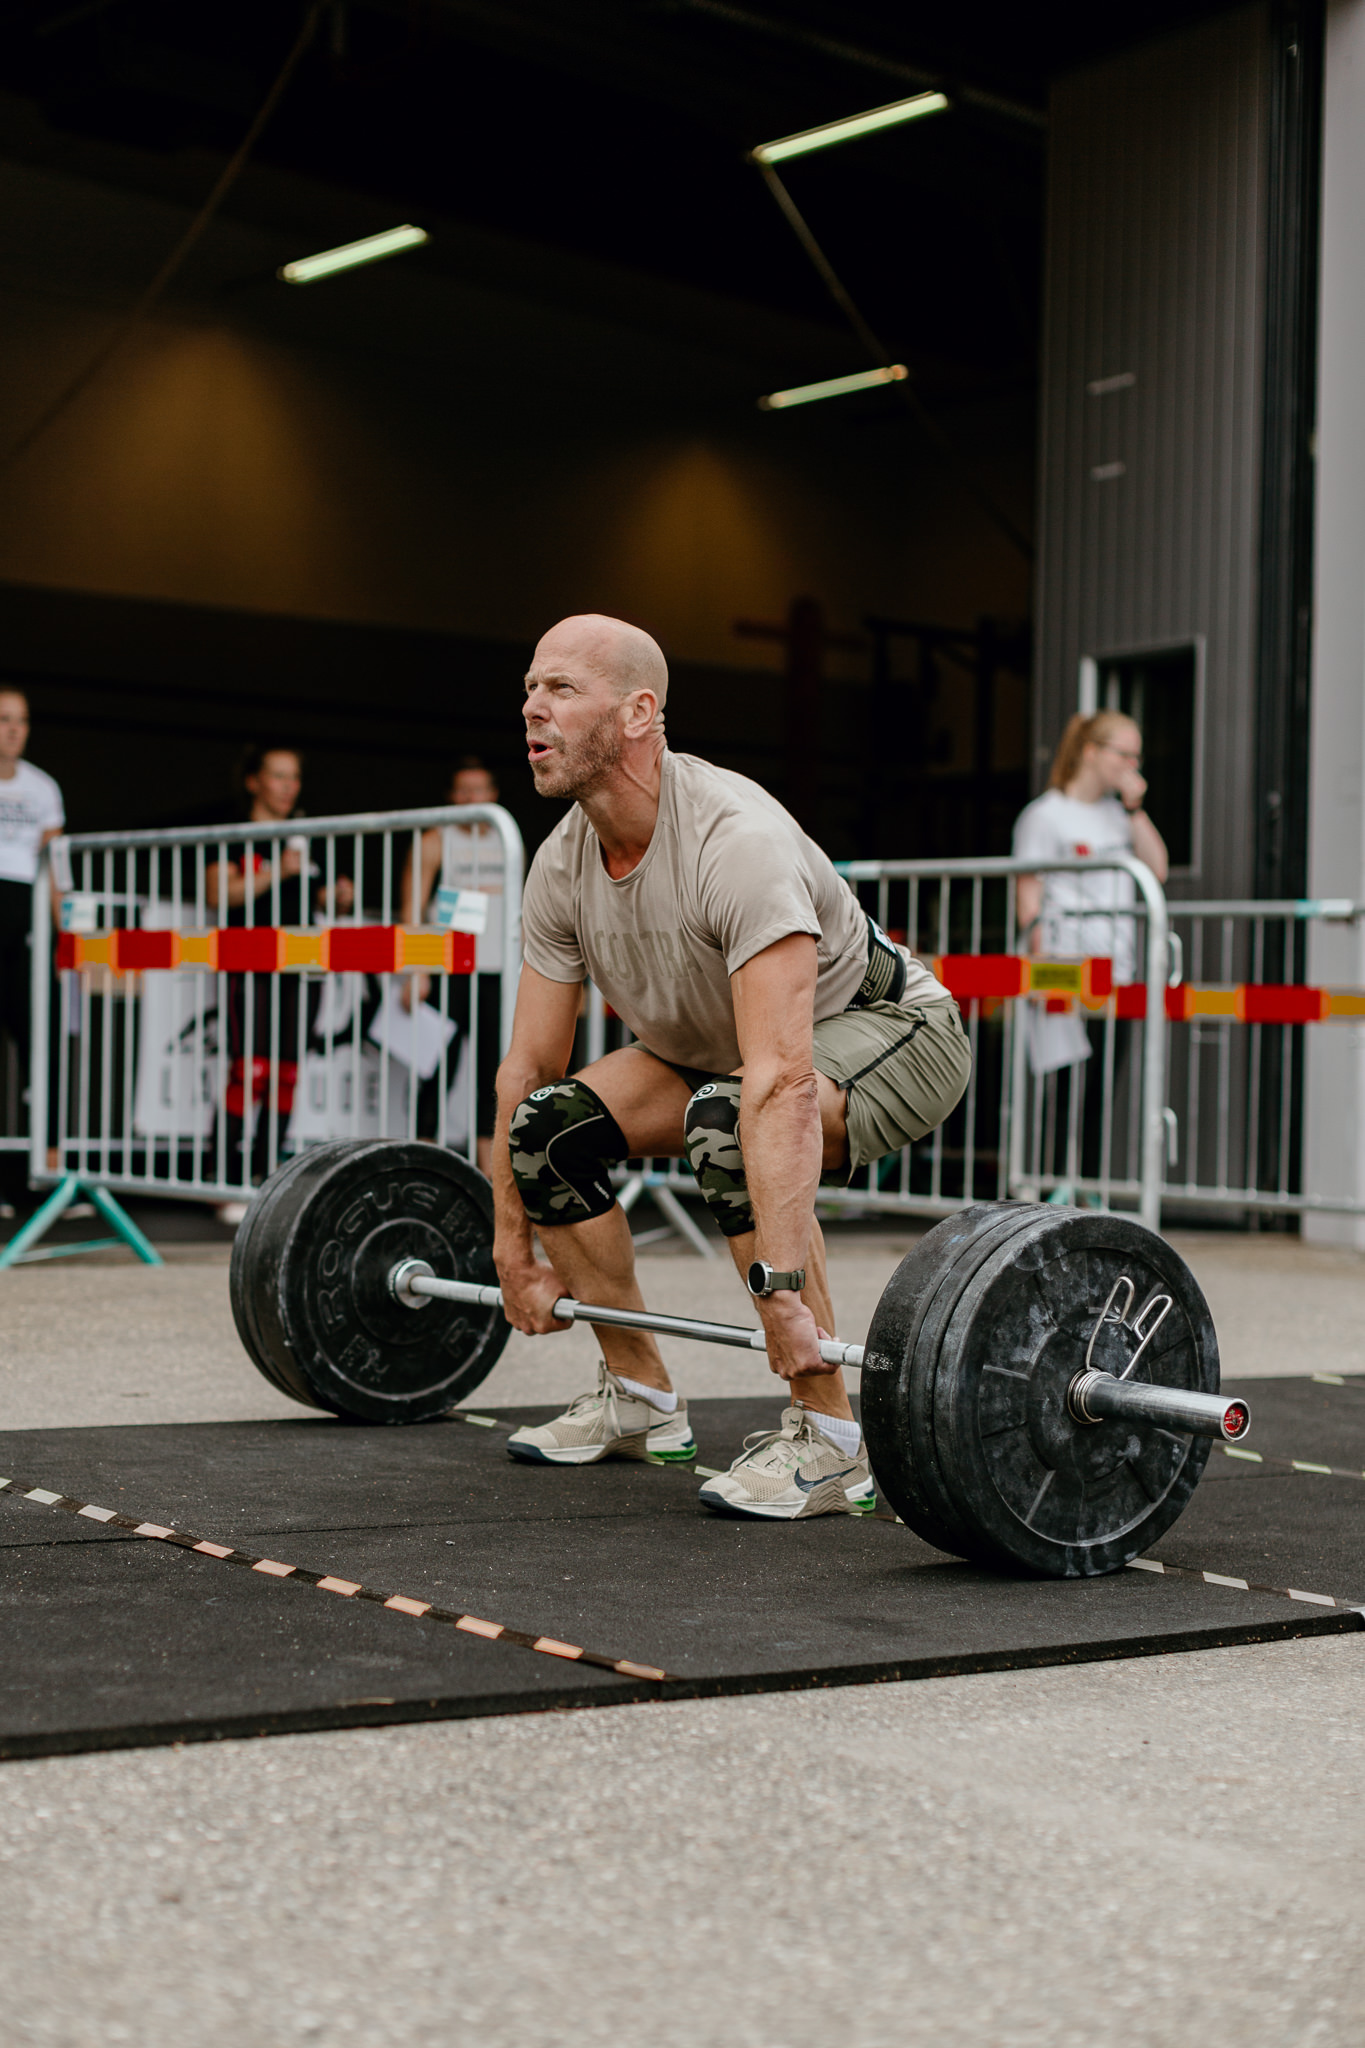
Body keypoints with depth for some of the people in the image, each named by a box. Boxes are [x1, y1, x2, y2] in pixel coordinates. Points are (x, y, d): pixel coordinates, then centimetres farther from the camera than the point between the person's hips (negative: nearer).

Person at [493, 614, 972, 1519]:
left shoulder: (734, 840, -36)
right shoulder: (563, 867, -10)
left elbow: (782, 1080, -44)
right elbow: (528, 1067, -2)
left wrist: (783, 1289, -49)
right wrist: (515, 1255, -2)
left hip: (891, 1031, -8)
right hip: (722, 1045, 8)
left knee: (726, 1125, -37)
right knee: (551, 1126, -8)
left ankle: (828, 1443, -25)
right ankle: (640, 1398, 10)